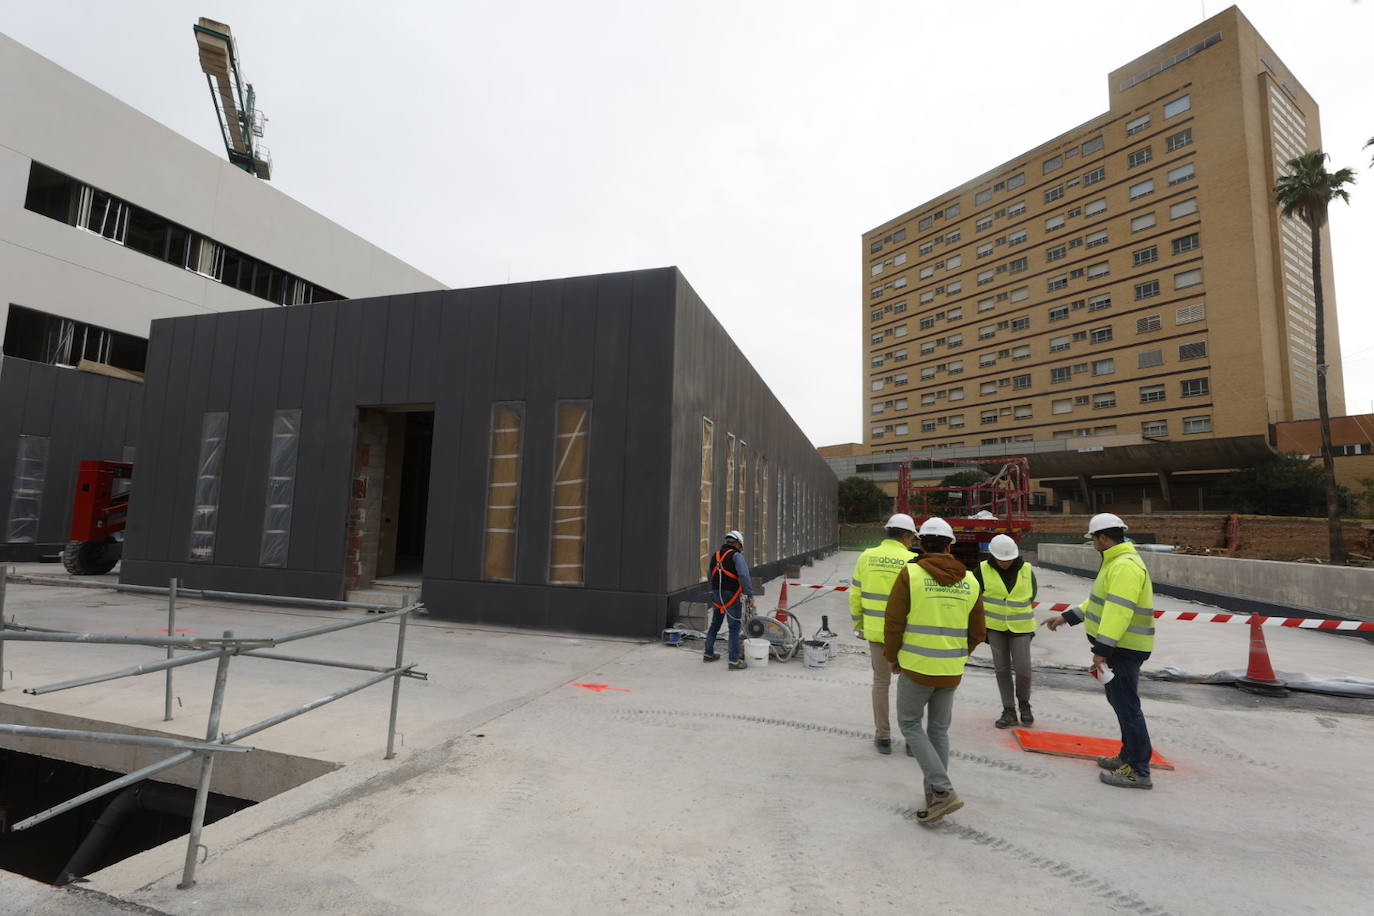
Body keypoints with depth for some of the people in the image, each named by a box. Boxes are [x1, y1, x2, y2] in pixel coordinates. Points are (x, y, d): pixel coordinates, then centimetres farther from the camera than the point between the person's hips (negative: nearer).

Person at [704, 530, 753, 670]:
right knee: (734, 628, -1)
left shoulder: (715, 555, 12)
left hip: (716, 595, 7)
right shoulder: (736, 555, -10)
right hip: (731, 596, -7)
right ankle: (734, 661, -1)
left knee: (715, 625, 19)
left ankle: (709, 654, 30)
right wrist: (750, 596, -17)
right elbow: (744, 576, -20)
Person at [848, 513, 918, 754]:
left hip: (876, 631, 3)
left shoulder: (866, 557, -1)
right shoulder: (911, 561, -12)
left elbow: (855, 596, 3)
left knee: (881, 683, 15)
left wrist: (858, 624, 14)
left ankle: (883, 738, 20)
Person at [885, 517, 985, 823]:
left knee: (910, 724, 11)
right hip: (951, 671, 5)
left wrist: (892, 657, 5)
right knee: (939, 729, 17)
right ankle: (934, 797, 23)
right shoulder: (970, 581, 3)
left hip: (916, 667, -5)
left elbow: (893, 622, -11)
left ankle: (942, 790, 1)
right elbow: (977, 633, 9)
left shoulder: (910, 574, -11)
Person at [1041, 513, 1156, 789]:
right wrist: (1066, 617, 23)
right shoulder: (1118, 562, 14)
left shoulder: (1125, 566, -21)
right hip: (1119, 647, 11)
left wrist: (1102, 650, -29)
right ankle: (1129, 756, 33)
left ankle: (1139, 771, 5)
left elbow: (1118, 611, -28)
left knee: (1126, 706, -3)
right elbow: (1100, 601, 22)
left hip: (1123, 649, -11)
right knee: (1120, 701, 20)